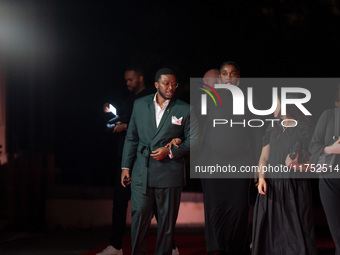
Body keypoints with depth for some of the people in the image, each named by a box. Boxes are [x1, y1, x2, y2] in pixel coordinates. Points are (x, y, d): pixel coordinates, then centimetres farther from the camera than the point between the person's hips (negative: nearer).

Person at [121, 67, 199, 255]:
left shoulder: (184, 110, 2)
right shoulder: (140, 105, 9)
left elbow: (193, 140, 4)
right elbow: (131, 137, 12)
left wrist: (170, 152, -9)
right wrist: (125, 166, 8)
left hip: (169, 174, -1)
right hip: (141, 173, 1)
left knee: (166, 220, 4)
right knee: (139, 216, -2)